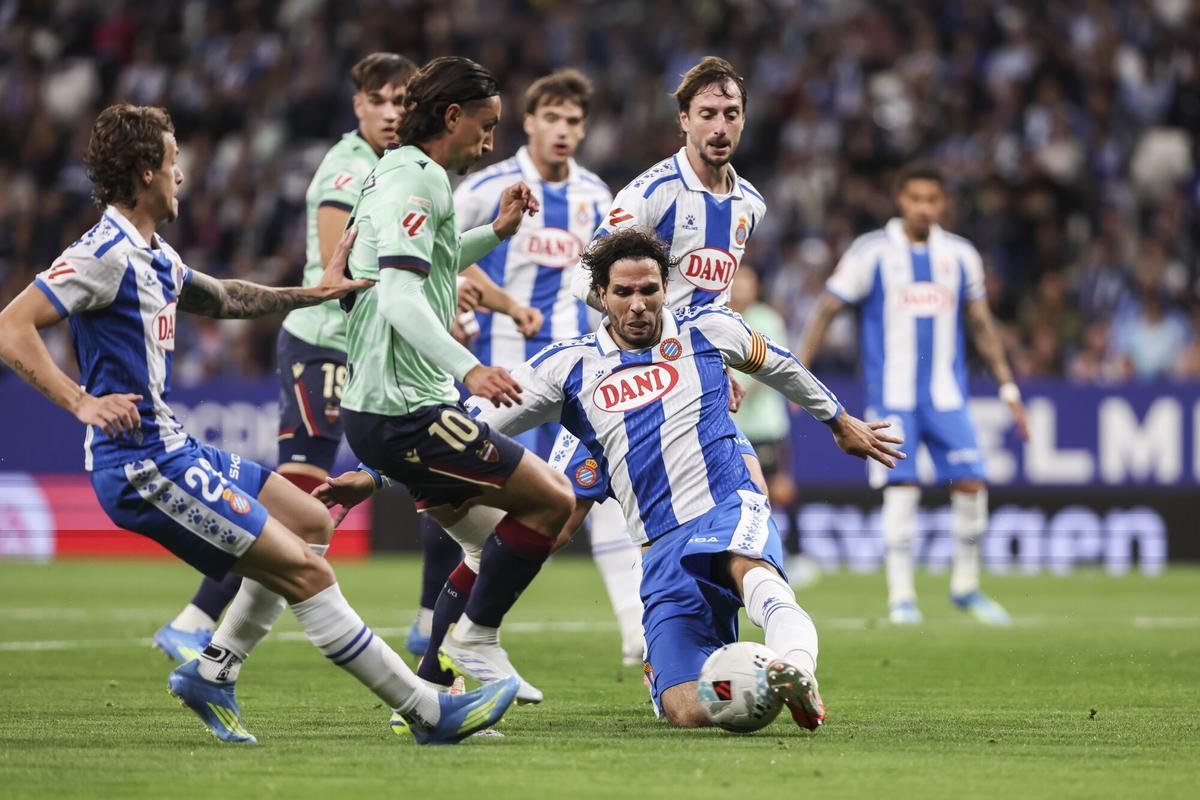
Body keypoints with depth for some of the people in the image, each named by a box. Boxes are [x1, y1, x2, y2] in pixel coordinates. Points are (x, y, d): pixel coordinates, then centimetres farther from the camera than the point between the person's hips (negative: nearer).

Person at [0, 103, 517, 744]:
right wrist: (82, 403, -28)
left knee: (311, 523, 19)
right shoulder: (106, 254, -16)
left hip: (173, 448, 11)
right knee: (305, 569, -10)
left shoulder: (152, 256, 14)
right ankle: (429, 713, -6)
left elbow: (223, 298, 33)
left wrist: (313, 293, 31)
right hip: (145, 466, -11)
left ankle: (211, 673, 17)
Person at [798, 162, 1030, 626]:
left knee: (971, 484, -6)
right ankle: (900, 596, -3)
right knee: (901, 488, -11)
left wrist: (1008, 387, 15)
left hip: (947, 395, 3)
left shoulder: (960, 256, 9)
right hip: (891, 394, -3)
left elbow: (980, 325, 18)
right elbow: (828, 309, 2)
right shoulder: (872, 252, -2)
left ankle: (965, 586, 12)